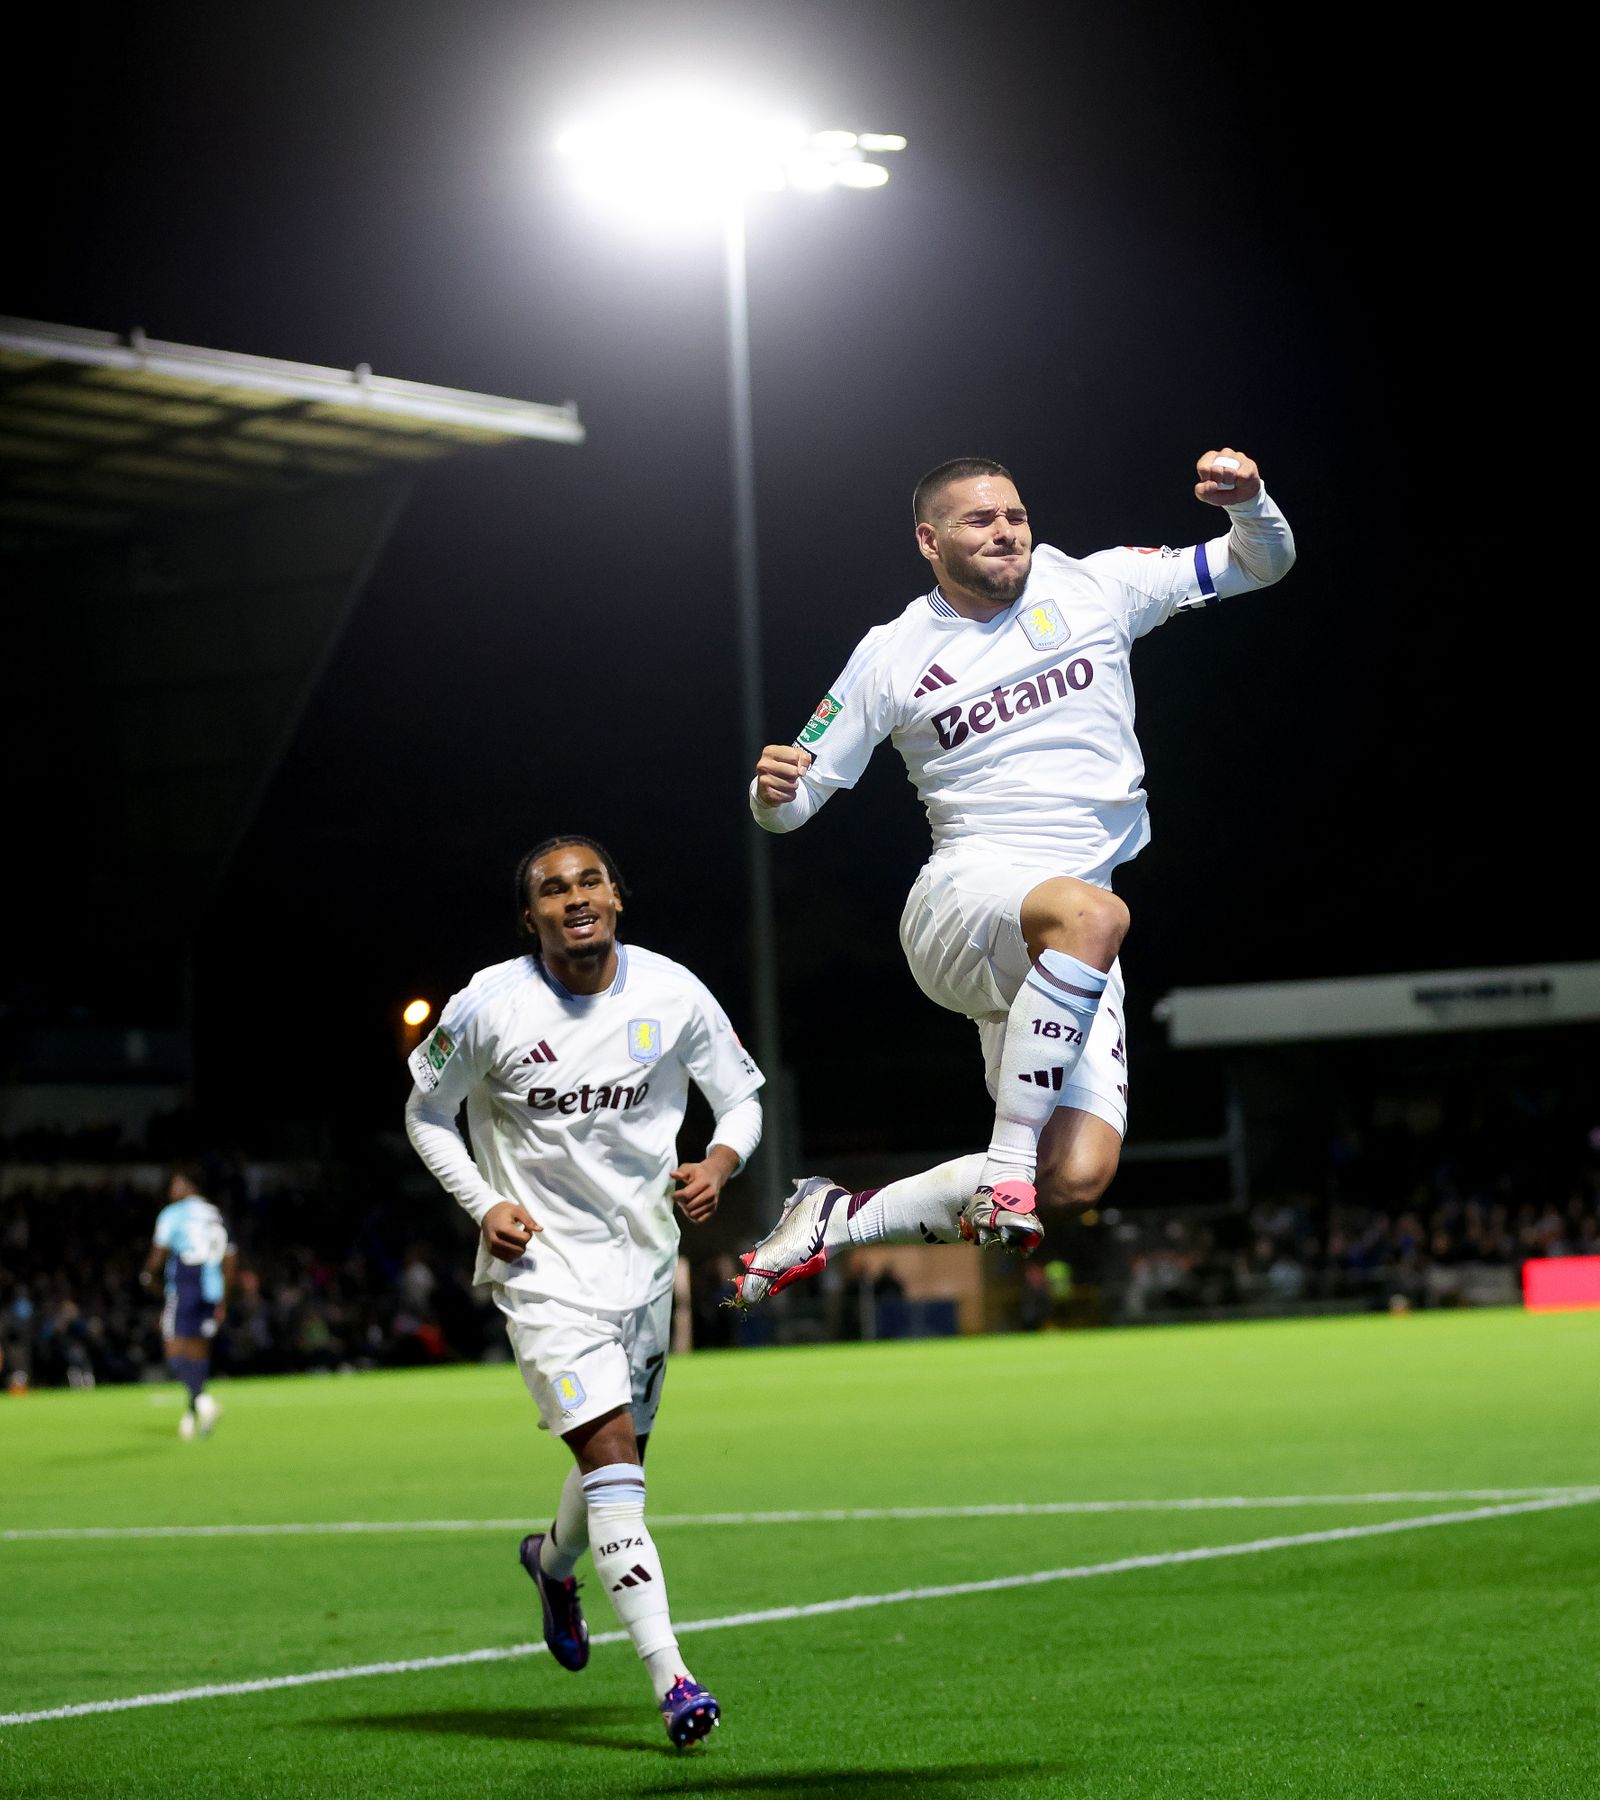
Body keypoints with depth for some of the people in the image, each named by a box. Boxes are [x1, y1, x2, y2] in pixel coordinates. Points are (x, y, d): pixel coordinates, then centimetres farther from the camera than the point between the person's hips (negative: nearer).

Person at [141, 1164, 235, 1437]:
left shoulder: (172, 1214, -3)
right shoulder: (215, 1215, 16)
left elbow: (158, 1253, -6)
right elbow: (230, 1259, 16)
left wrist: (146, 1276, 15)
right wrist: (223, 1300, 21)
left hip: (183, 1289, -6)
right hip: (212, 1291, 6)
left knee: (176, 1352, -7)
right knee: (199, 1350, 12)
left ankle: (200, 1399, -28)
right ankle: (193, 1415, 13)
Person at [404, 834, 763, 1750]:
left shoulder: (673, 994, -5)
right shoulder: (488, 1008, -11)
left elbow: (742, 1097, 7)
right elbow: (427, 1115, 4)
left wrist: (720, 1162, -15)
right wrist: (485, 1205, -9)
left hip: (645, 1254, 4)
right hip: (543, 1263, -4)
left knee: (621, 1457, 17)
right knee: (611, 1458, -17)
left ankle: (554, 1561, 52)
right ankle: (671, 1677, -21)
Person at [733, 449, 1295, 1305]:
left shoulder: (1096, 587, 10)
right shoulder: (890, 656, 6)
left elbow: (1261, 563, 15)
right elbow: (793, 800, 10)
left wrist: (1248, 501, -7)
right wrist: (772, 790, -15)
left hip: (1063, 960, 3)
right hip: (961, 903, -3)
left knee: (1079, 1176, -15)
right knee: (1091, 913, -40)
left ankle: (838, 1218, 4)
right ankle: (1007, 1161, -30)